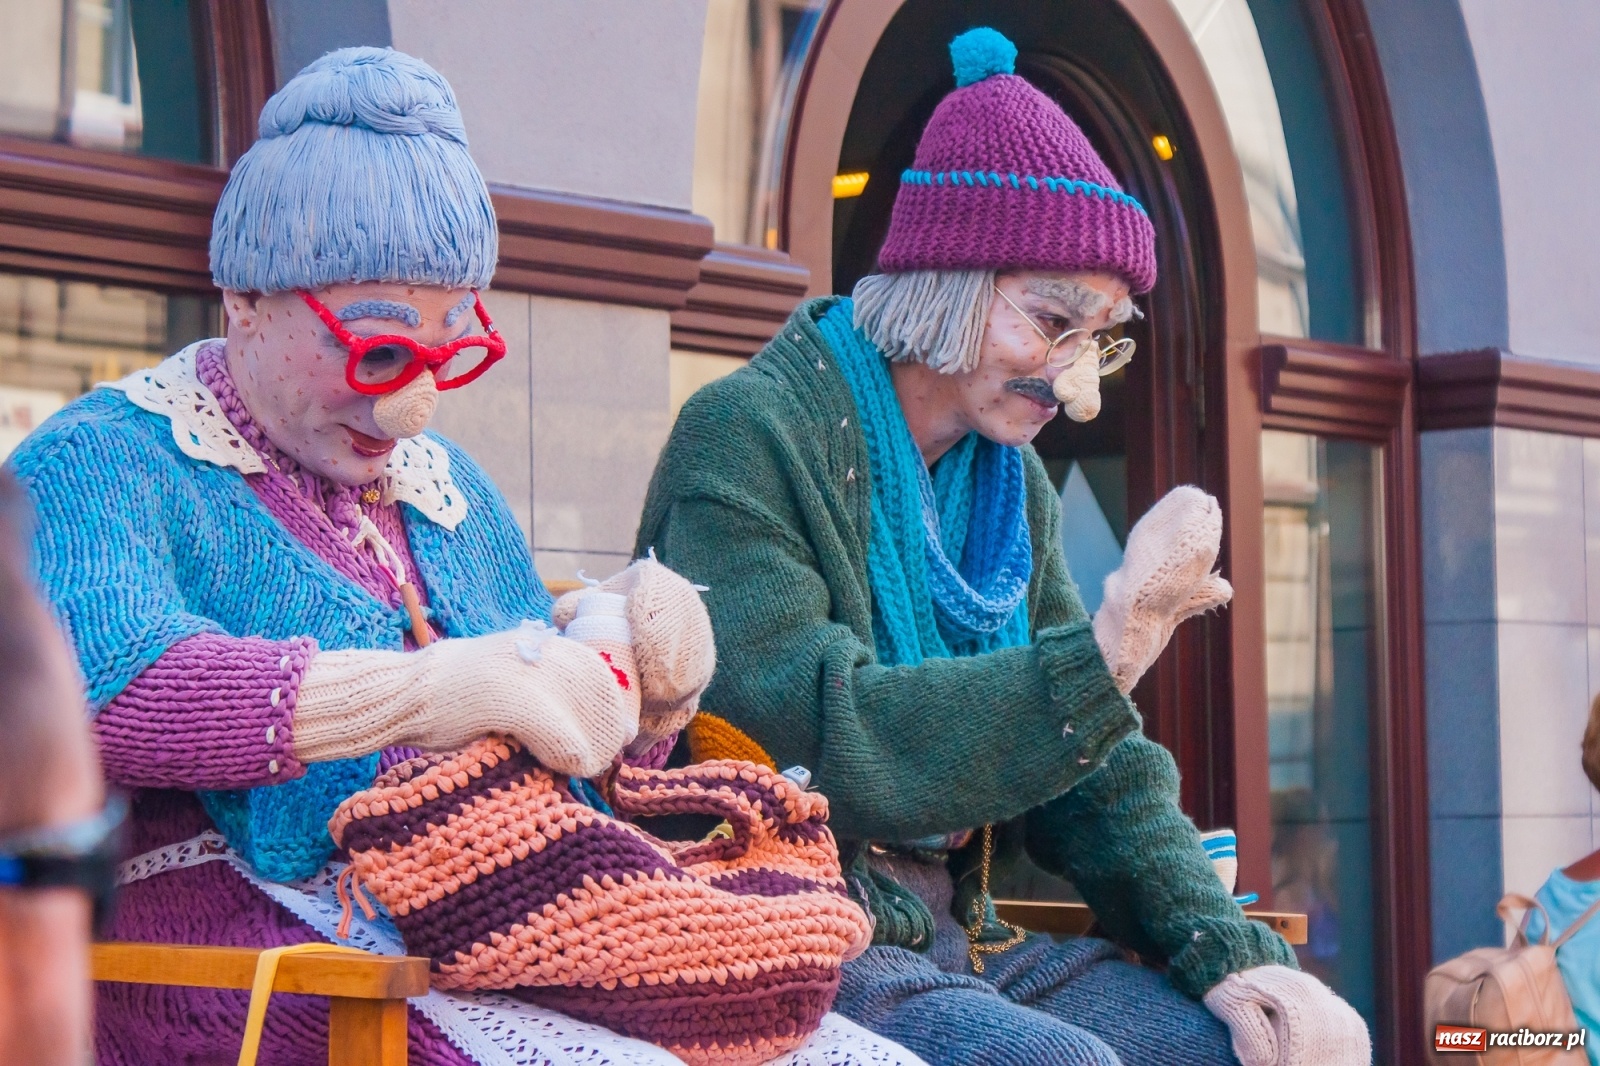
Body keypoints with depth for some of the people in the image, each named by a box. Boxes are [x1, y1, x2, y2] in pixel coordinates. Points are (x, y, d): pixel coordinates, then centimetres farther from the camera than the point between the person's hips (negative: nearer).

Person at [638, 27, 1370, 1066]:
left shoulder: (1011, 481, 14)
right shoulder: (747, 437, -10)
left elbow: (1094, 770, 13)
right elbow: (821, 746, -22)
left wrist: (1228, 951, -4)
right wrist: (1110, 646, -26)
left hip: (959, 937, 7)